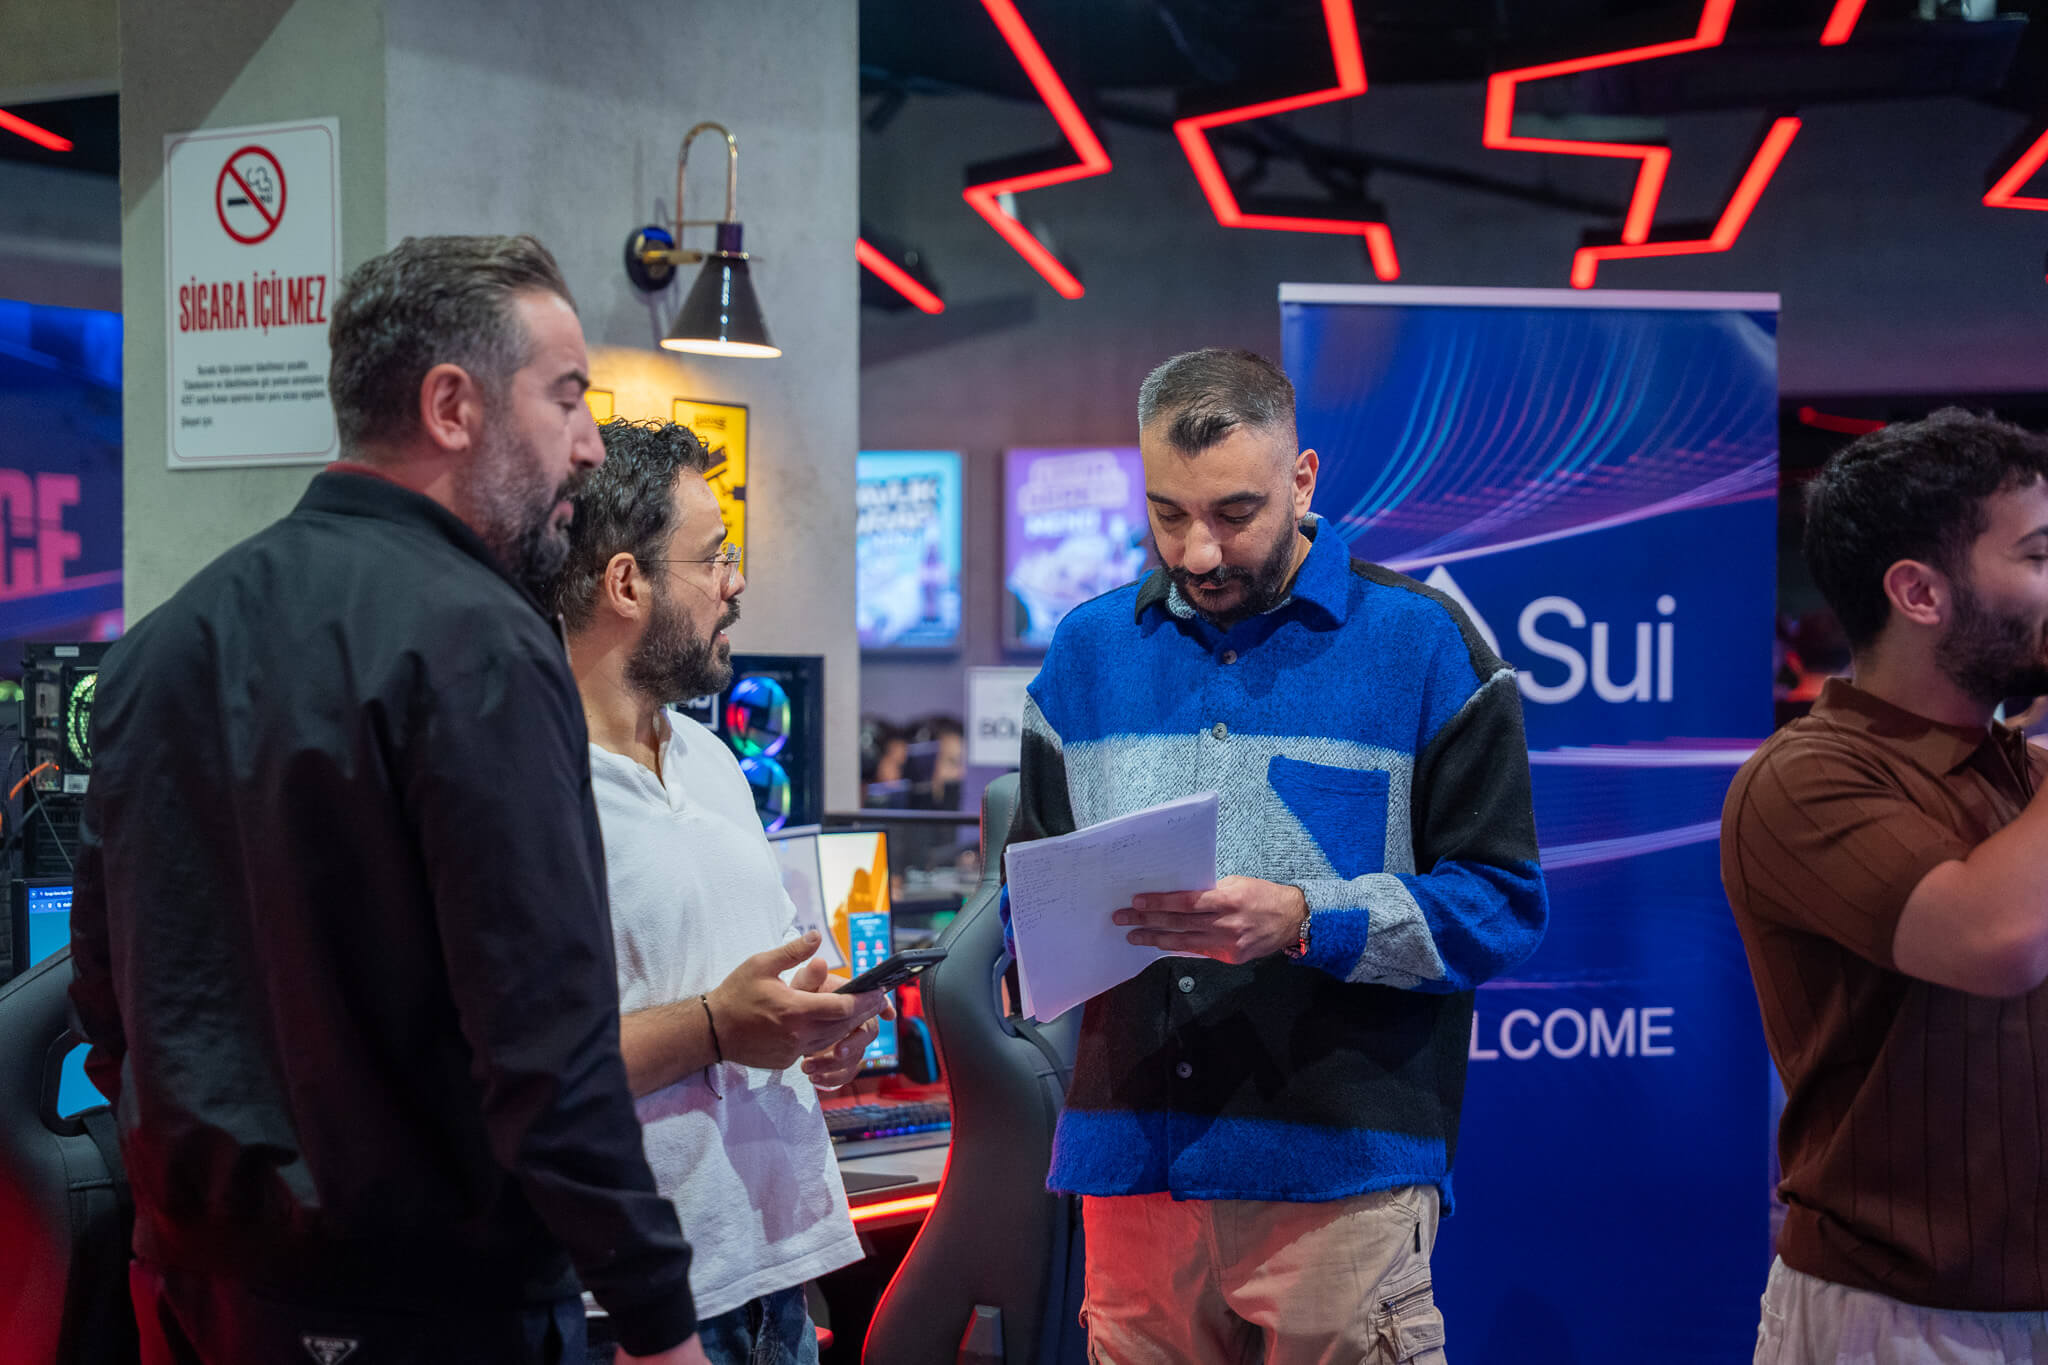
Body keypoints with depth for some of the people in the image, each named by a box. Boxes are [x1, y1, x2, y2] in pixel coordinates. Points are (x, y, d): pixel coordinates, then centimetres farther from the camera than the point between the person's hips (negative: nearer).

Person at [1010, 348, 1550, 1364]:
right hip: (1131, 1159, 4)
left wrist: (1303, 922, -18)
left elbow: (1502, 906, -5)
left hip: (1340, 1173, -3)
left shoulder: (1421, 644, 1)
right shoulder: (1088, 649, 14)